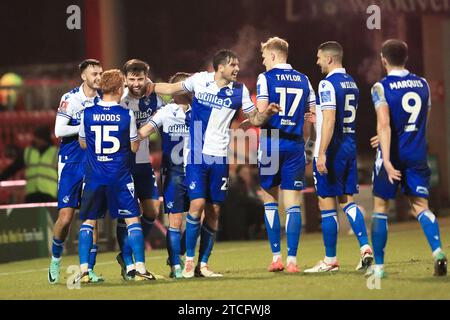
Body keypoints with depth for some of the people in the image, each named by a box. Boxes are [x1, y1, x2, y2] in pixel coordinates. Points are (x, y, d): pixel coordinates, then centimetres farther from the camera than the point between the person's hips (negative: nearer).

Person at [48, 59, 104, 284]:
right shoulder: (70, 99, -7)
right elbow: (59, 131, -13)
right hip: (71, 164, -3)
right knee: (66, 217, -6)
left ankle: (88, 269, 4)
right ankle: (55, 259, 17)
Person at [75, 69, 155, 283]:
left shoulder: (87, 113, -2)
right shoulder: (127, 115, -7)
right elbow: (134, 147, 1)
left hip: (94, 177, 2)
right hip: (120, 177, -2)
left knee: (88, 221, 10)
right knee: (132, 220, 5)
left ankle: (83, 270, 0)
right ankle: (140, 268, -2)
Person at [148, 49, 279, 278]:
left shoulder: (239, 91, 2)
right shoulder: (200, 80, -2)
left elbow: (254, 119, 8)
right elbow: (172, 89, 14)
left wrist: (267, 113, -12)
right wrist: (149, 87, 10)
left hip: (220, 157, 2)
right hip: (197, 154, -2)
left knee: (214, 211, 3)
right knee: (197, 204, -14)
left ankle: (203, 264, 12)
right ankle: (189, 260, 0)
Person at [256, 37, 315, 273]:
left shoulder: (266, 78, -4)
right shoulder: (303, 80, 10)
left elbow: (261, 113, -13)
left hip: (272, 143, -3)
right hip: (295, 145, 3)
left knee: (269, 200, 11)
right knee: (292, 204, 1)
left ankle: (276, 257, 8)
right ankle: (292, 260, -6)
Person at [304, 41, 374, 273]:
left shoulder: (328, 84, -14)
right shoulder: (351, 83, 14)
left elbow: (329, 121, -22)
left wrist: (322, 154, -24)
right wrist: (317, 117, 32)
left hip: (332, 149, -8)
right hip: (350, 146, 8)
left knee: (327, 204, -1)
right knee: (347, 201, 13)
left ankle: (330, 260, 4)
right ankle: (365, 248, -2)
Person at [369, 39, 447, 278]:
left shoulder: (381, 87, -9)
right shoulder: (422, 84, 8)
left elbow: (384, 125, -20)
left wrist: (387, 160, -25)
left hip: (392, 154, -4)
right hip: (417, 155, 4)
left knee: (380, 206, 9)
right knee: (420, 206, 6)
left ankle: (378, 266, 11)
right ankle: (437, 251, -19)